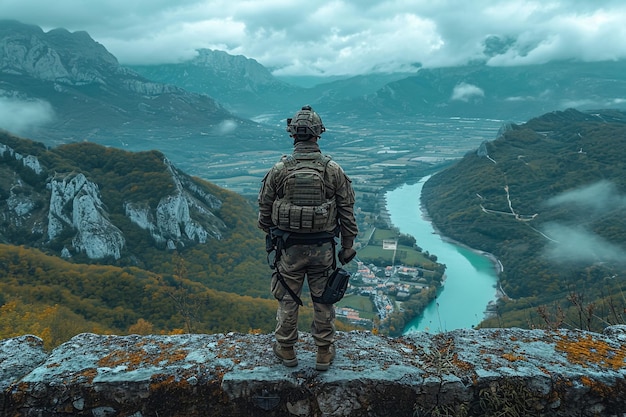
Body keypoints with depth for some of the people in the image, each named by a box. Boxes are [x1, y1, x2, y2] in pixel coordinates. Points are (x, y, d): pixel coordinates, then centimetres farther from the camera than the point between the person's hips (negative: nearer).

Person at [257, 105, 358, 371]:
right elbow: (347, 211, -3)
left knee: (288, 300, 16)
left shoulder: (279, 170, -8)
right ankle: (324, 353, 27)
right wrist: (348, 246, 8)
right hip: (323, 248, 1)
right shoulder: (333, 169, -7)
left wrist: (270, 235, 21)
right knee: (323, 301, 14)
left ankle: (286, 349, 31)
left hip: (289, 247, 0)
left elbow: (265, 209, 2)